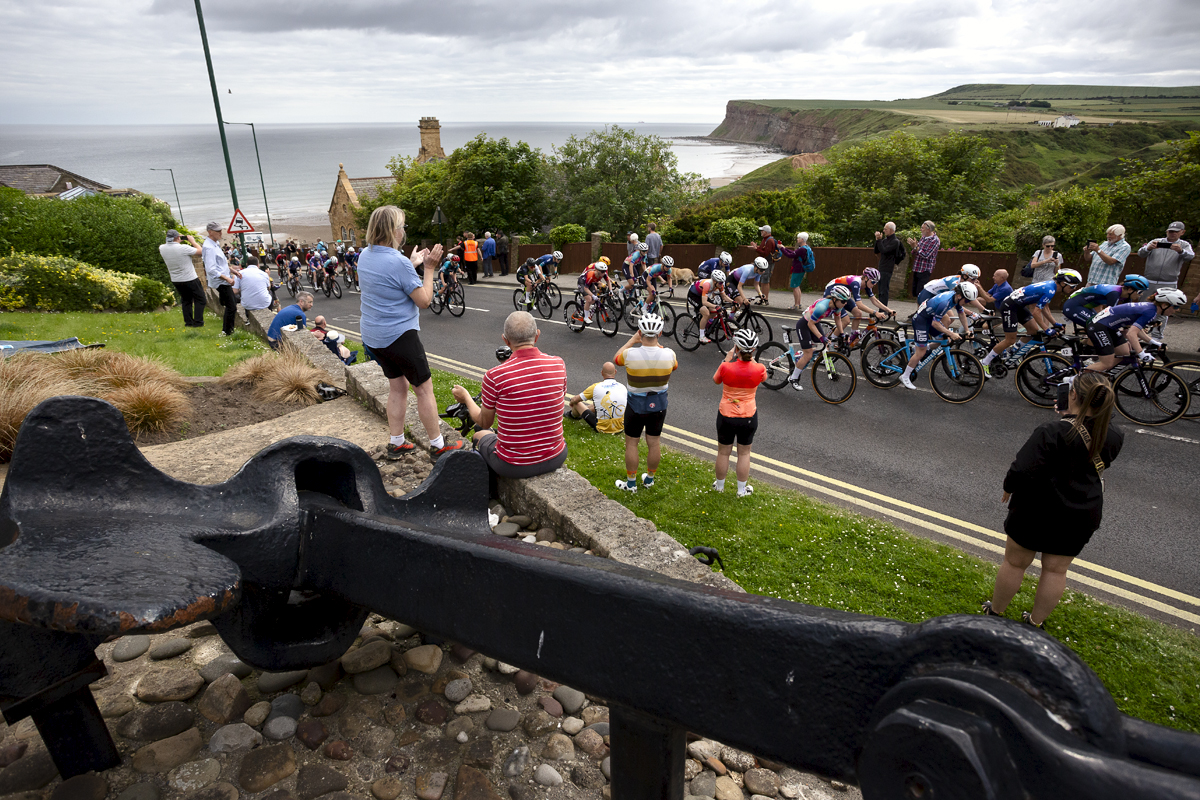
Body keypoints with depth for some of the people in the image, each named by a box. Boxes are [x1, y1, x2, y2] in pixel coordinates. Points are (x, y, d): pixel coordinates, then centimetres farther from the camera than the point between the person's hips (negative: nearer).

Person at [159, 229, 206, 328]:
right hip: (190, 279, -6)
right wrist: (192, 241, 1)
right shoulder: (183, 248, -22)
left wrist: (177, 242, 13)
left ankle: (188, 322, 17)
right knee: (199, 299, 8)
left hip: (175, 281, 6)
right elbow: (200, 251, -12)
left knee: (186, 300, 19)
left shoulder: (162, 248, -5)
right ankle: (198, 322, 2)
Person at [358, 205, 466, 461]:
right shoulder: (398, 262, -21)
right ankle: (438, 445, 11)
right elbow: (424, 300, -16)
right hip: (399, 336, -8)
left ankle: (396, 444, 22)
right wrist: (429, 268, -8)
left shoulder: (365, 256, 5)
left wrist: (413, 263, 23)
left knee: (397, 386, 18)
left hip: (372, 336, 8)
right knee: (424, 389, 3)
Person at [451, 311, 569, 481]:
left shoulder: (494, 376, -19)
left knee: (480, 435, 30)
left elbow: (484, 423, -2)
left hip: (514, 466, -3)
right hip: (556, 459, 3)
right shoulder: (559, 364, -9)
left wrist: (465, 397, 18)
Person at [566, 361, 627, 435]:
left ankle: (573, 414, 52)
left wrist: (571, 402, 28)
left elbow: (575, 400, 1)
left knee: (577, 403, 16)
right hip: (620, 428, 4)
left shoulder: (596, 387, -12)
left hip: (603, 429, -4)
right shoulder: (623, 387, -2)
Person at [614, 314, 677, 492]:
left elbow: (616, 359, 1)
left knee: (631, 443, 13)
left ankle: (631, 483, 23)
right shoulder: (669, 354, -18)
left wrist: (632, 340, 8)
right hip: (659, 405, 3)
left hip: (636, 406, -3)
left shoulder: (630, 354, -25)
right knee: (654, 442, 18)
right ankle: (649, 479, 34)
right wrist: (658, 345, 13)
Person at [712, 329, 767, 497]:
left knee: (723, 452, 18)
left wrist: (727, 359, 4)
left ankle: (719, 485, 34)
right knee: (744, 453, 18)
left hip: (726, 416, -1)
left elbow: (716, 380, 2)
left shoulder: (726, 367, -21)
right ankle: (742, 489, 29)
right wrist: (750, 358, 8)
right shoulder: (759, 369, -18)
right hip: (749, 417, 1)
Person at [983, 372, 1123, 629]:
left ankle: (995, 611, 28)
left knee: (1015, 562, 12)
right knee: (1056, 570, 17)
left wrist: (1009, 488, -7)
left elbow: (1023, 471, -29)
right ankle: (1036, 621, 30)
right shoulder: (1114, 436, -6)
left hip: (1039, 511, -5)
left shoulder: (1053, 432, -26)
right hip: (1083, 517, 5)